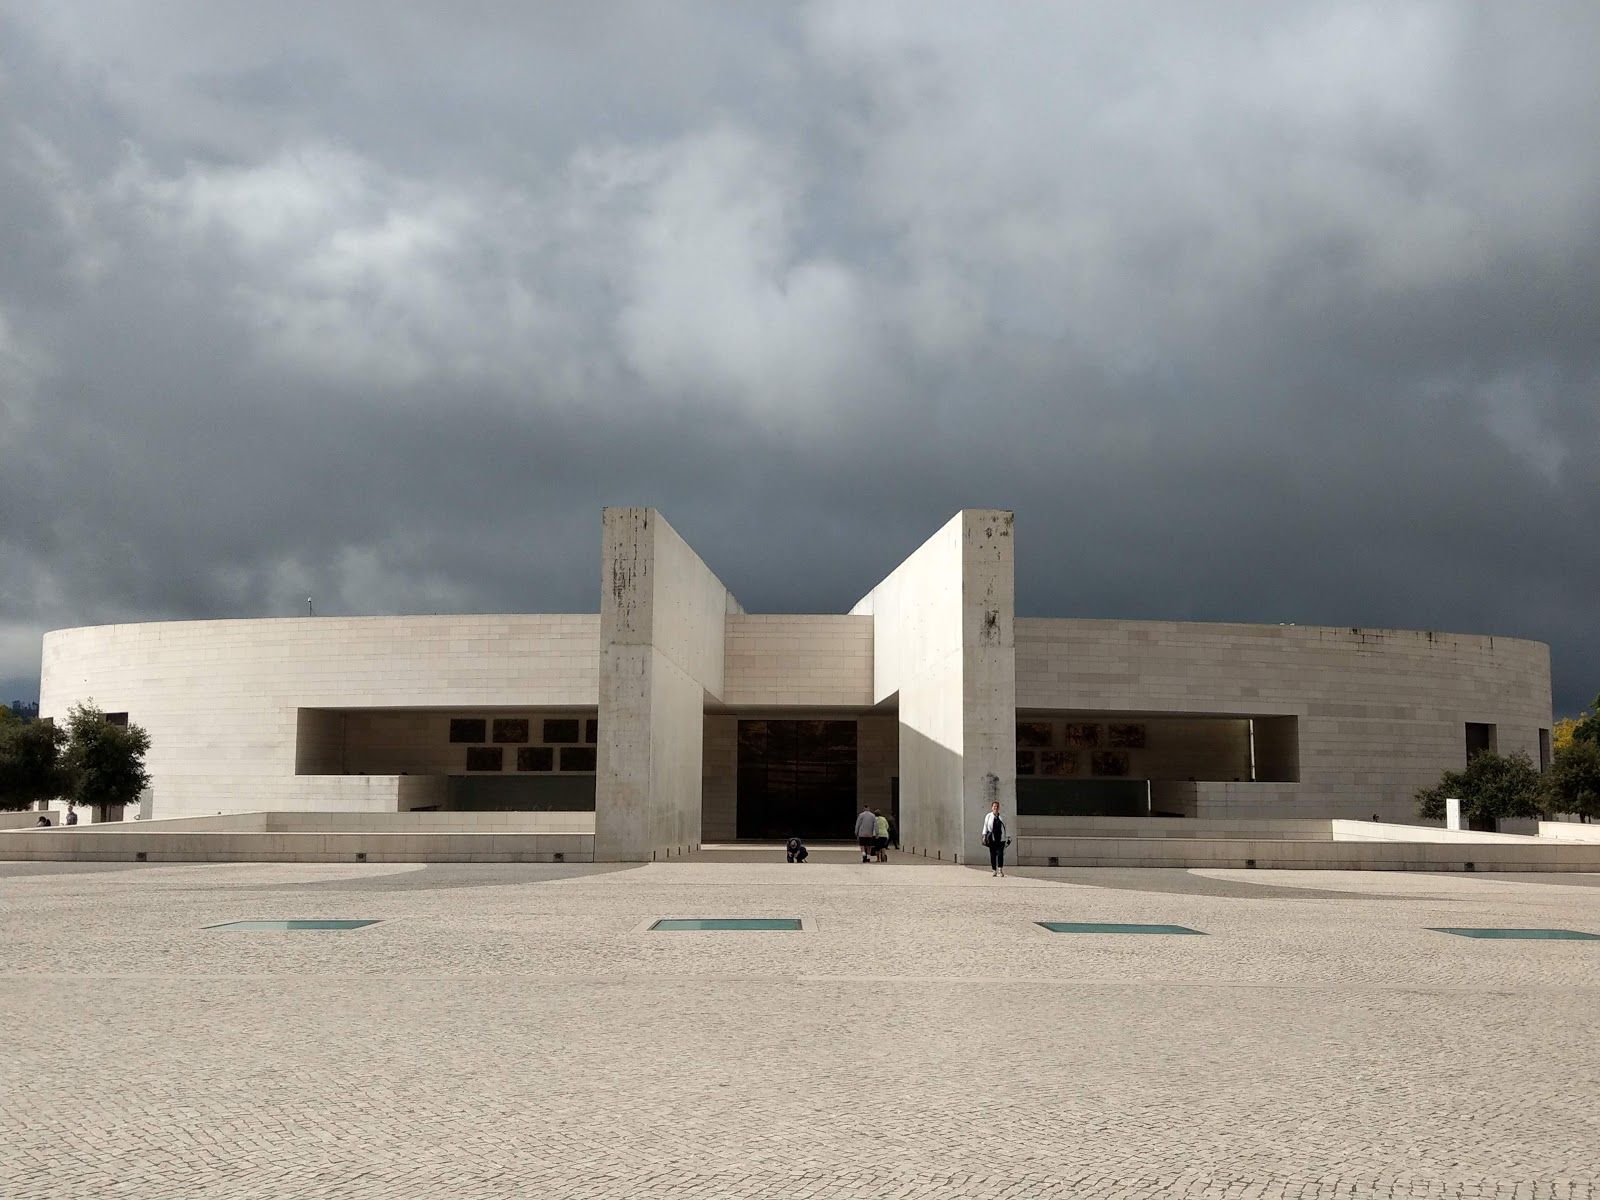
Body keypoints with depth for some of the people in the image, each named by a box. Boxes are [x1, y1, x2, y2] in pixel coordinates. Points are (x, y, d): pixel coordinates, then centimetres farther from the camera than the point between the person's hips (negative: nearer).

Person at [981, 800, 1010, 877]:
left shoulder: (1002, 817, 13)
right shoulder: (988, 816, 9)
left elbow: (1005, 827, 15)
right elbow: (985, 826, 8)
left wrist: (1006, 838, 11)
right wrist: (984, 836, -1)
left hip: (1000, 838, 1)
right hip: (992, 839, -1)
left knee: (1000, 853, -11)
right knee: (993, 854, 2)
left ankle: (1000, 869, -11)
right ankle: (994, 870, 10)